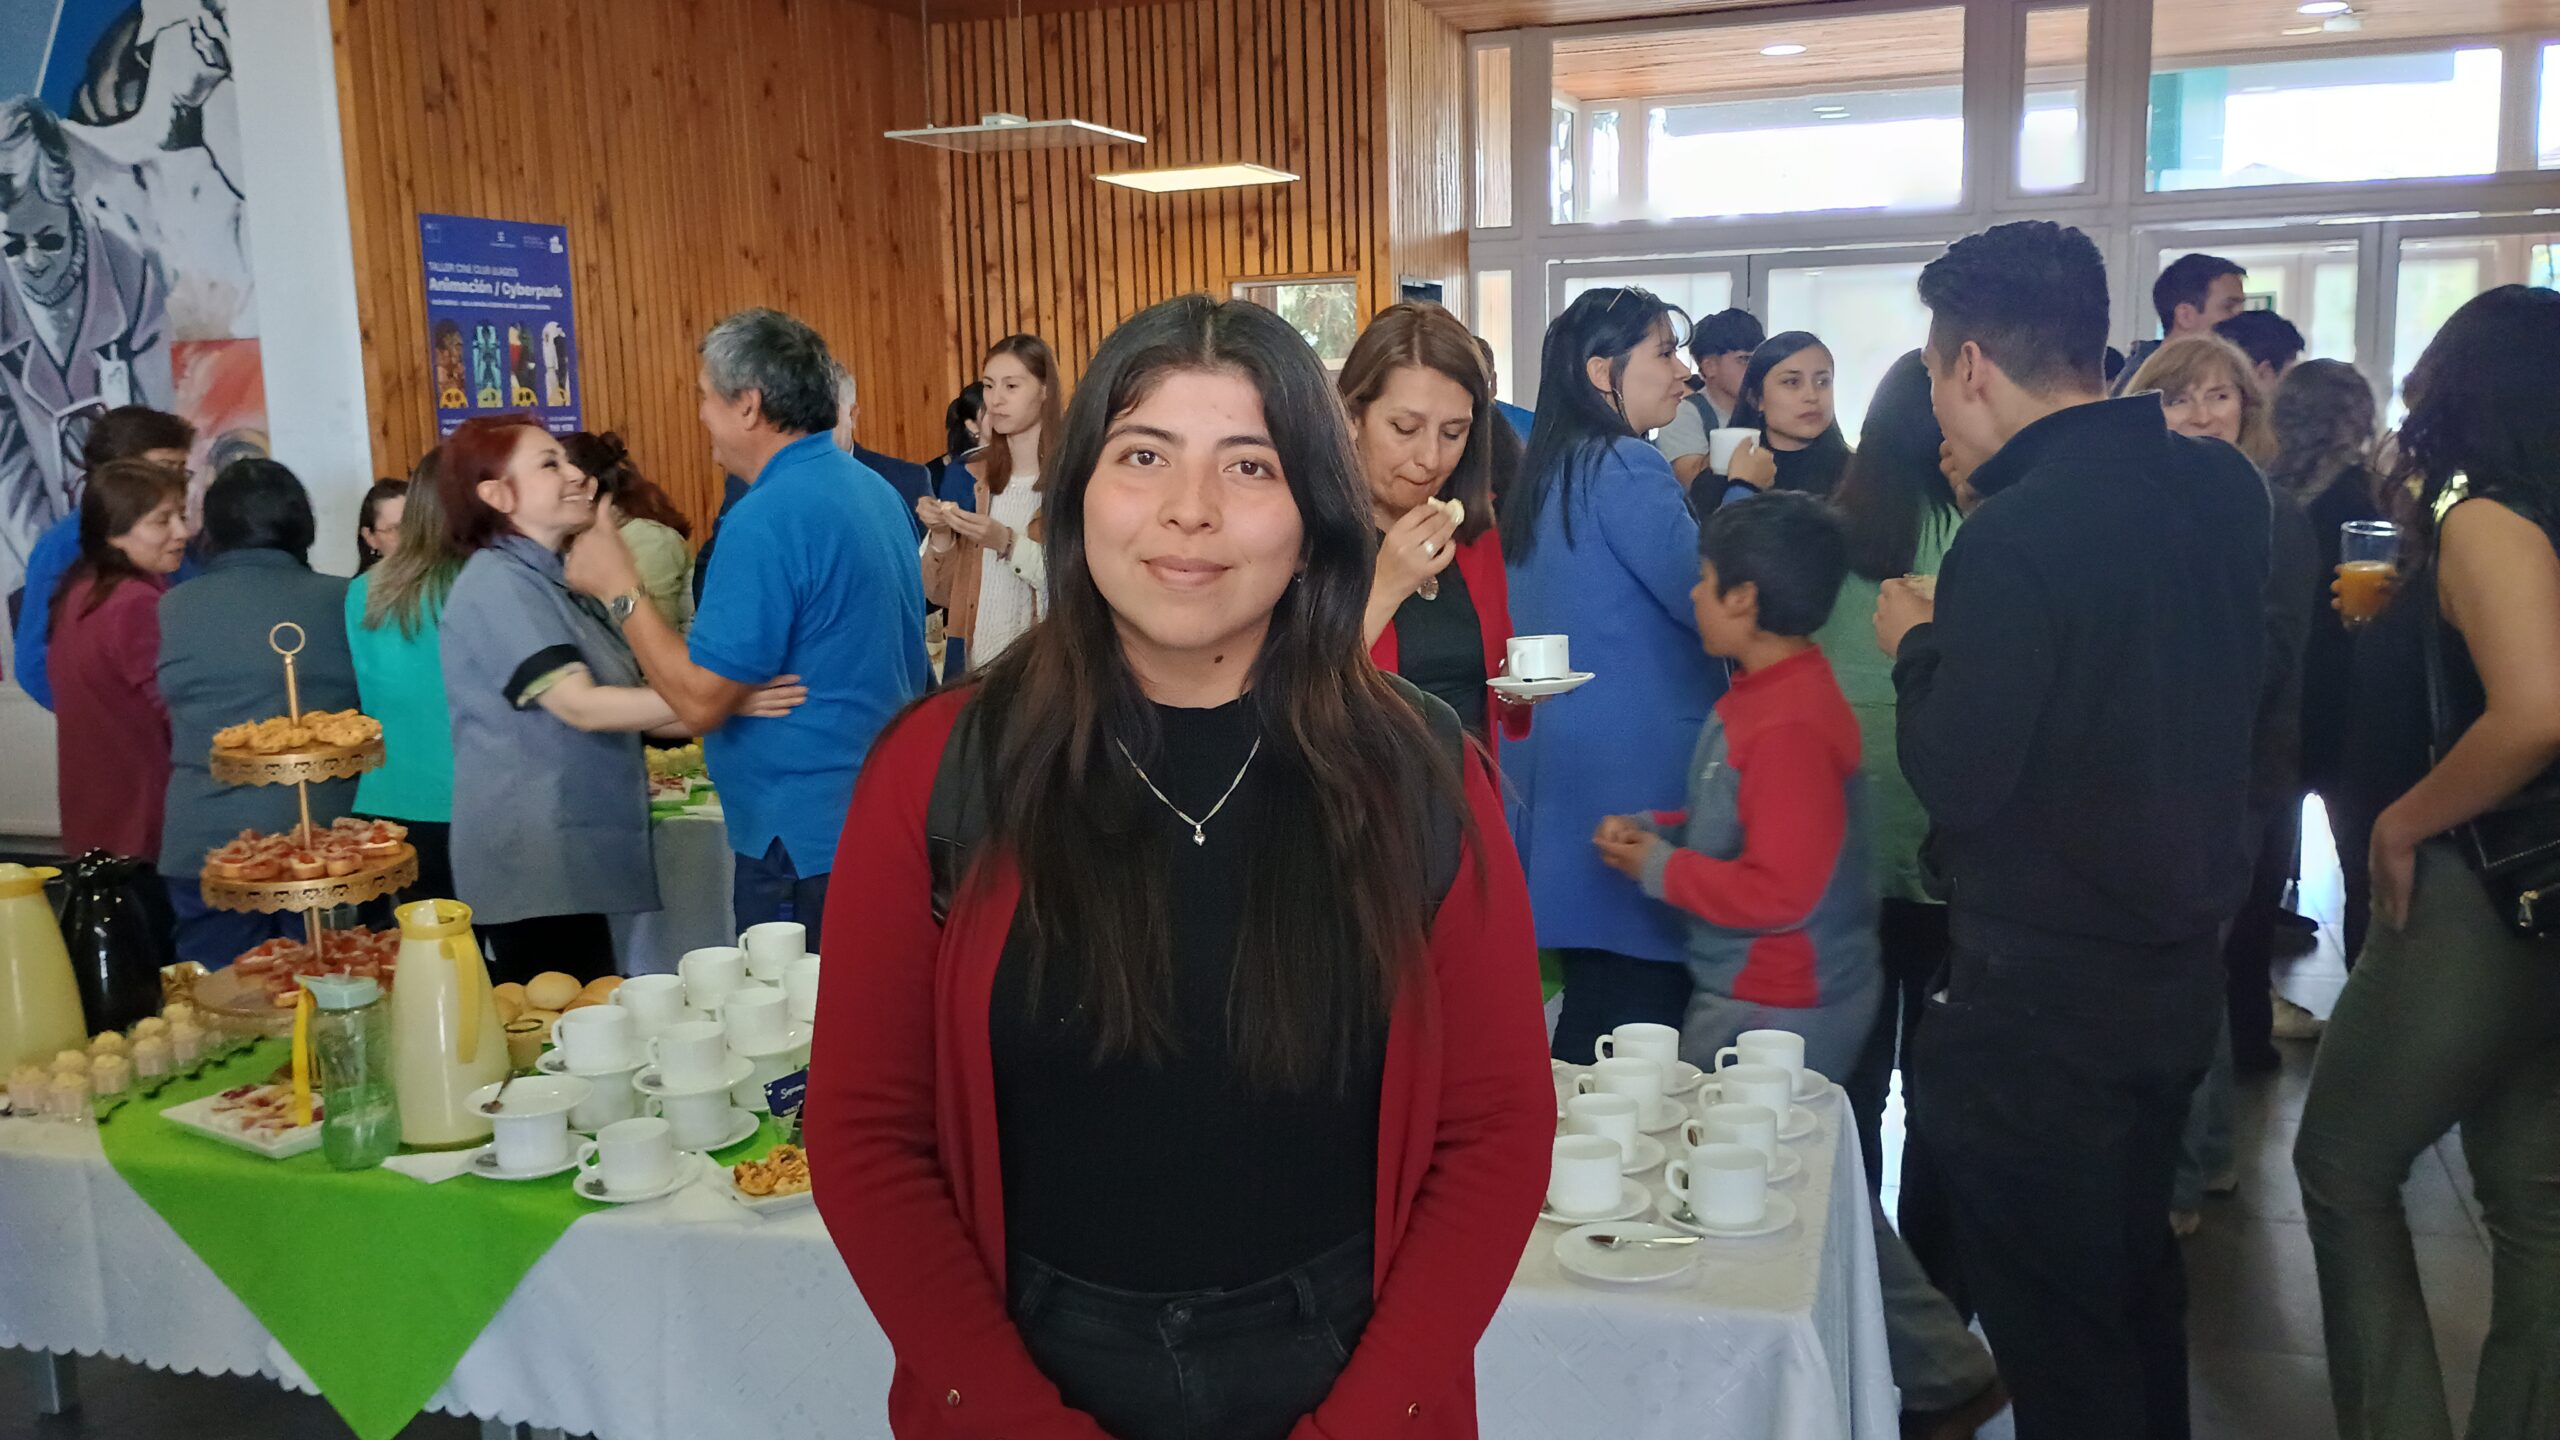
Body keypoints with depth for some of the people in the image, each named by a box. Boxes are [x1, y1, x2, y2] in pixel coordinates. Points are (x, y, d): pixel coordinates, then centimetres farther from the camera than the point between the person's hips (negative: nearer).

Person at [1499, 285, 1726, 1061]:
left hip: (1563, 767, 10)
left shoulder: (1550, 472, 15)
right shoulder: (1625, 470, -14)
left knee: (1593, 998, 14)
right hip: (1636, 775, -10)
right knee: (1640, 1005, -4)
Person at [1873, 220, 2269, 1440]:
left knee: (2055, 1329, 9)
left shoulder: (2016, 536, -25)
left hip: (2042, 1004, -8)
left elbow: (1955, 780, -22)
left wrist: (1917, 645, -5)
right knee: (2136, 1273, 26)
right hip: (2180, 964, 8)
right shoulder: (2222, 489, 0)